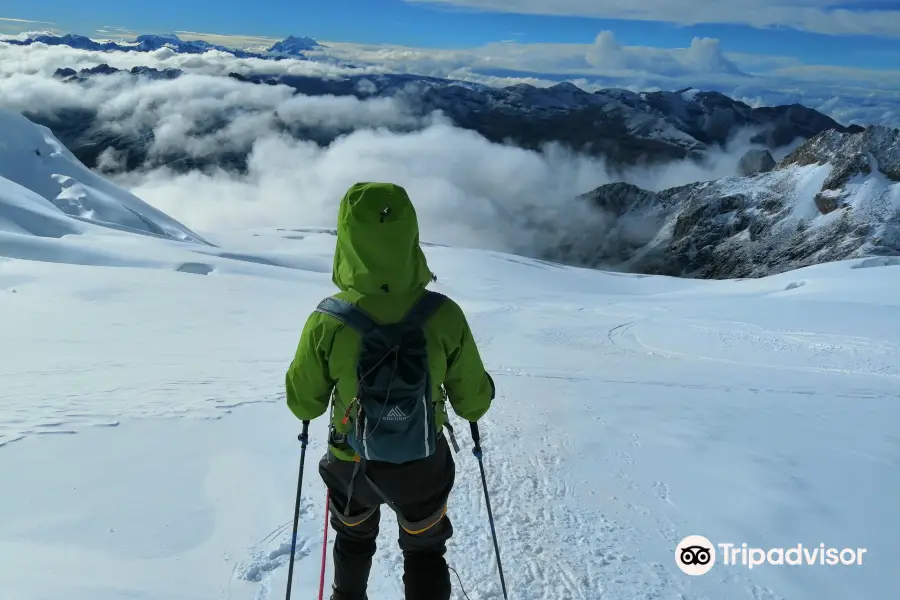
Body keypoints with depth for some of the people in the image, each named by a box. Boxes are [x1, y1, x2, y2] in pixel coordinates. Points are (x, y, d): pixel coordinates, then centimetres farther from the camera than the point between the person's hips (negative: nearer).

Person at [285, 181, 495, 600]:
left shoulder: (327, 320, -25)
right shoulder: (444, 315, -25)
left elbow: (303, 404, -11)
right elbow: (474, 403, -13)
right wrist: (479, 392, 10)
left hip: (352, 462, 1)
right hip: (422, 463, -1)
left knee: (353, 541, 32)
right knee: (424, 552, 26)